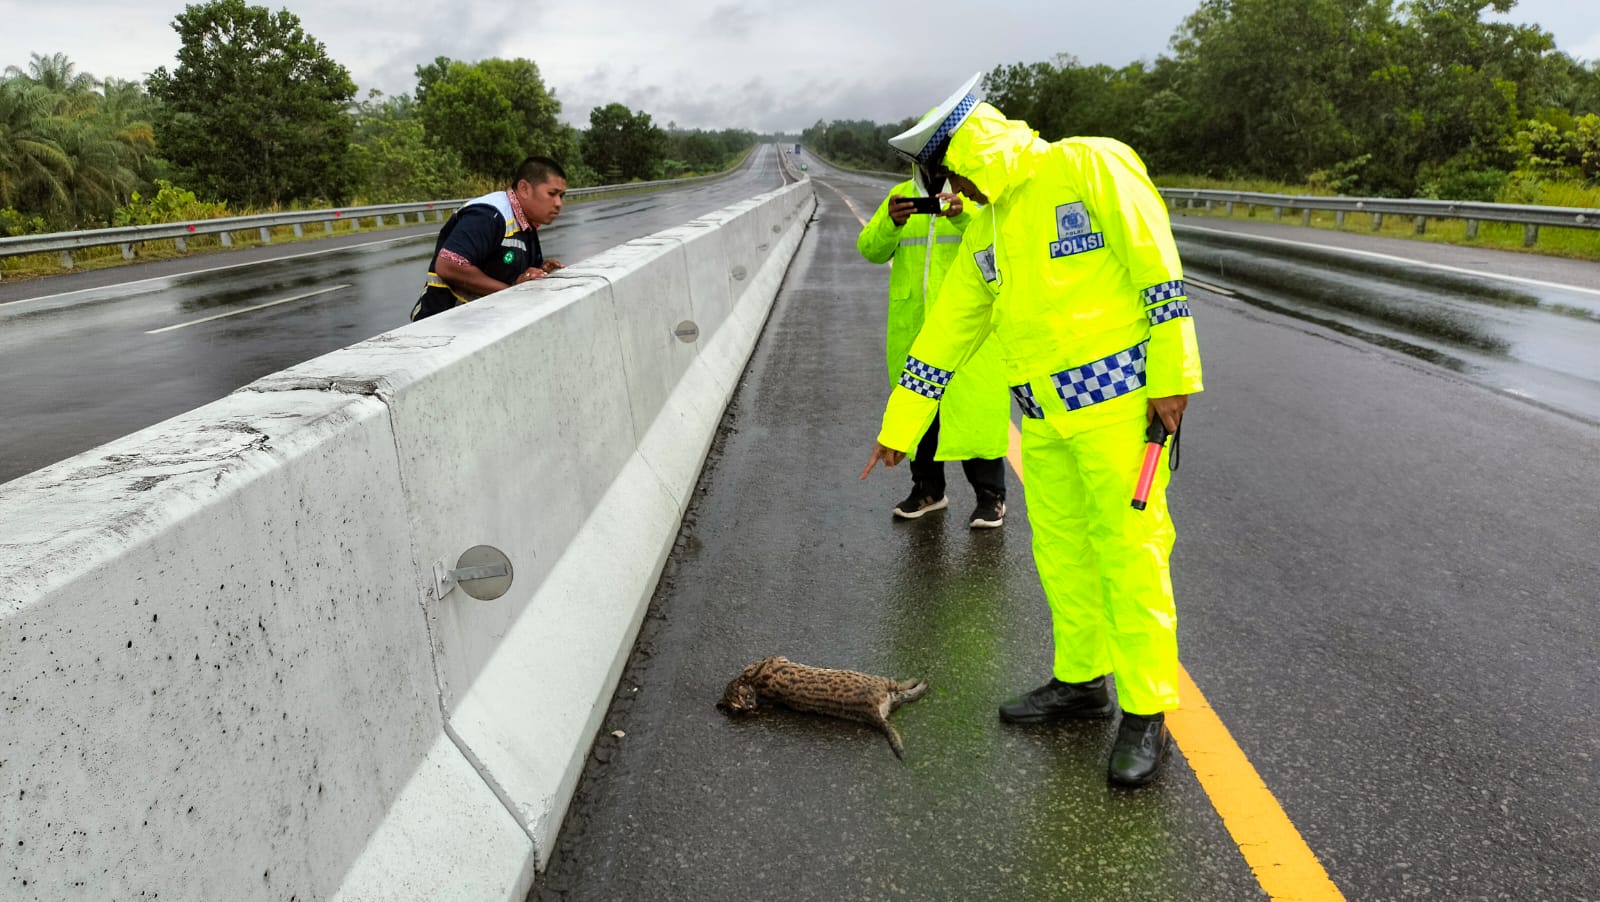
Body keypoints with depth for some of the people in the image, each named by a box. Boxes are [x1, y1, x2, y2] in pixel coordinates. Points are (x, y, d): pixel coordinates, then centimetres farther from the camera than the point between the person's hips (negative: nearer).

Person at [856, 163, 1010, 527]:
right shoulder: (900, 195, 13)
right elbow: (870, 249, 2)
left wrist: (963, 217, -29)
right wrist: (891, 223, -18)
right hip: (912, 325, 4)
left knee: (975, 407, -3)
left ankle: (990, 495, 8)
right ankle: (927, 488, 24)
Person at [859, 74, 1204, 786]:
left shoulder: (1090, 165, -5)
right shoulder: (985, 228, 15)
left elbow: (1158, 265, -11)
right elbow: (945, 330, 15)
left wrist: (1171, 376, -15)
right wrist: (898, 427, 15)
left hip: (1116, 399, -7)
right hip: (1042, 414, 7)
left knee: (1129, 551, -2)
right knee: (1060, 549, 13)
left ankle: (1146, 713, 10)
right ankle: (1081, 680, 30)